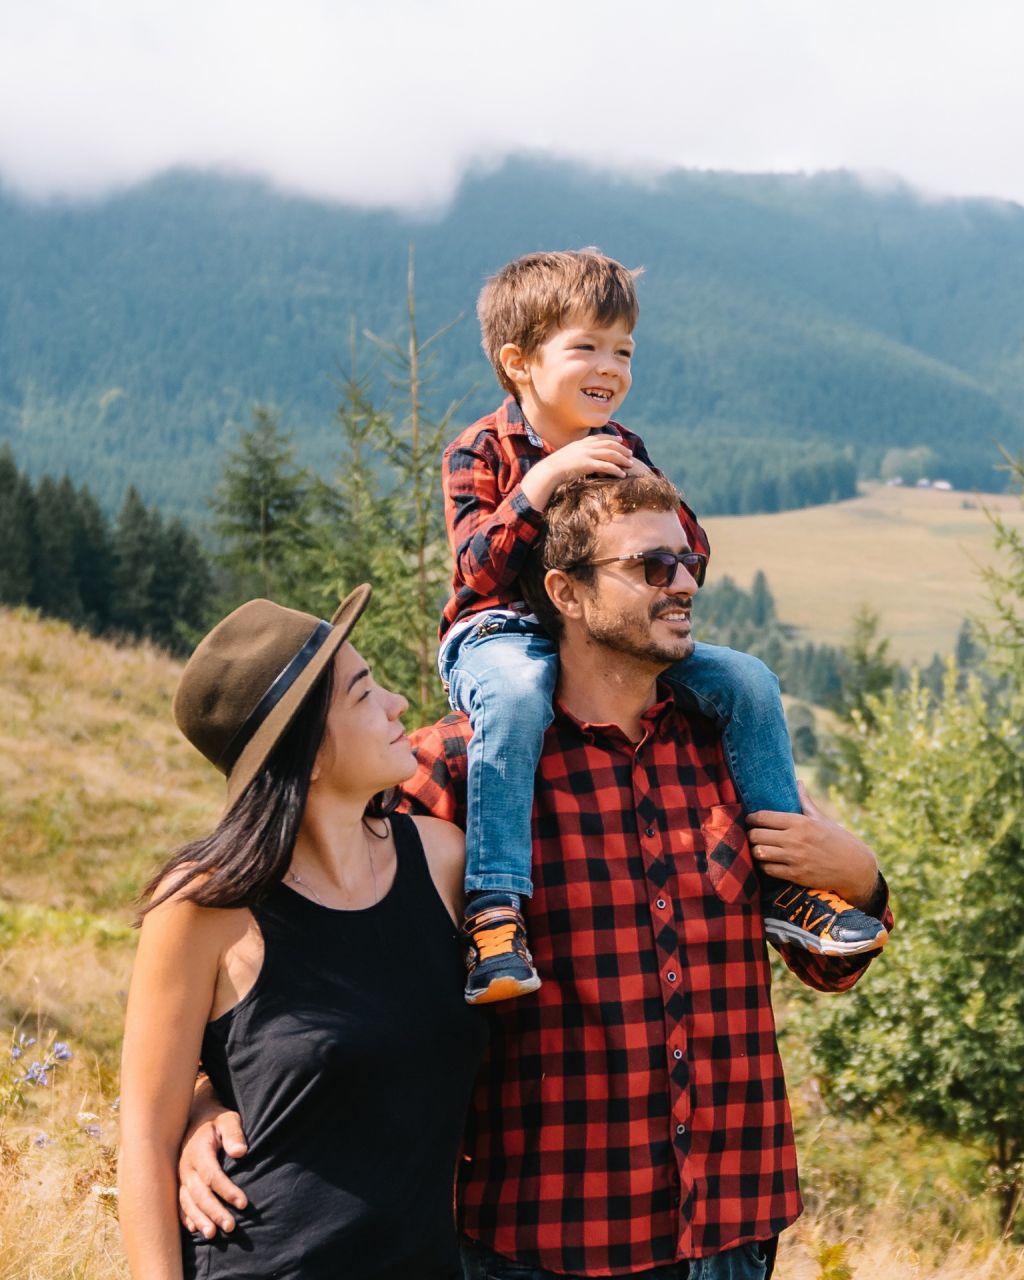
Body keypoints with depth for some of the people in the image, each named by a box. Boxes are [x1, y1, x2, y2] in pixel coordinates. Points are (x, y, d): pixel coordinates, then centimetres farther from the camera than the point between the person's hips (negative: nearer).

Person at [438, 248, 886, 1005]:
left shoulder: (623, 451, 12)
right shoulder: (480, 454, -4)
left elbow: (692, 566, 8)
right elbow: (479, 570, -18)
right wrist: (544, 479, -27)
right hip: (505, 635, -6)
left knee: (746, 680, -9)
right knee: (516, 695, -41)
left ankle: (785, 881, -1)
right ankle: (495, 906, -43)